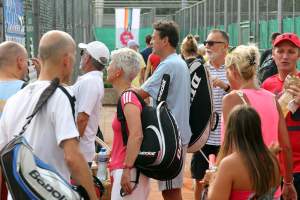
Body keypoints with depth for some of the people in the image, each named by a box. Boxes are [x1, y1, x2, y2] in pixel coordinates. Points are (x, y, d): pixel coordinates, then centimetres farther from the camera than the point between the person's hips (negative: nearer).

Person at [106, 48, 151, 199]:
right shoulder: (127, 96, 14)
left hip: (128, 171, -10)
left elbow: (136, 136, -26)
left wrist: (127, 170, -26)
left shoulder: (128, 97, -16)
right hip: (124, 168, 10)